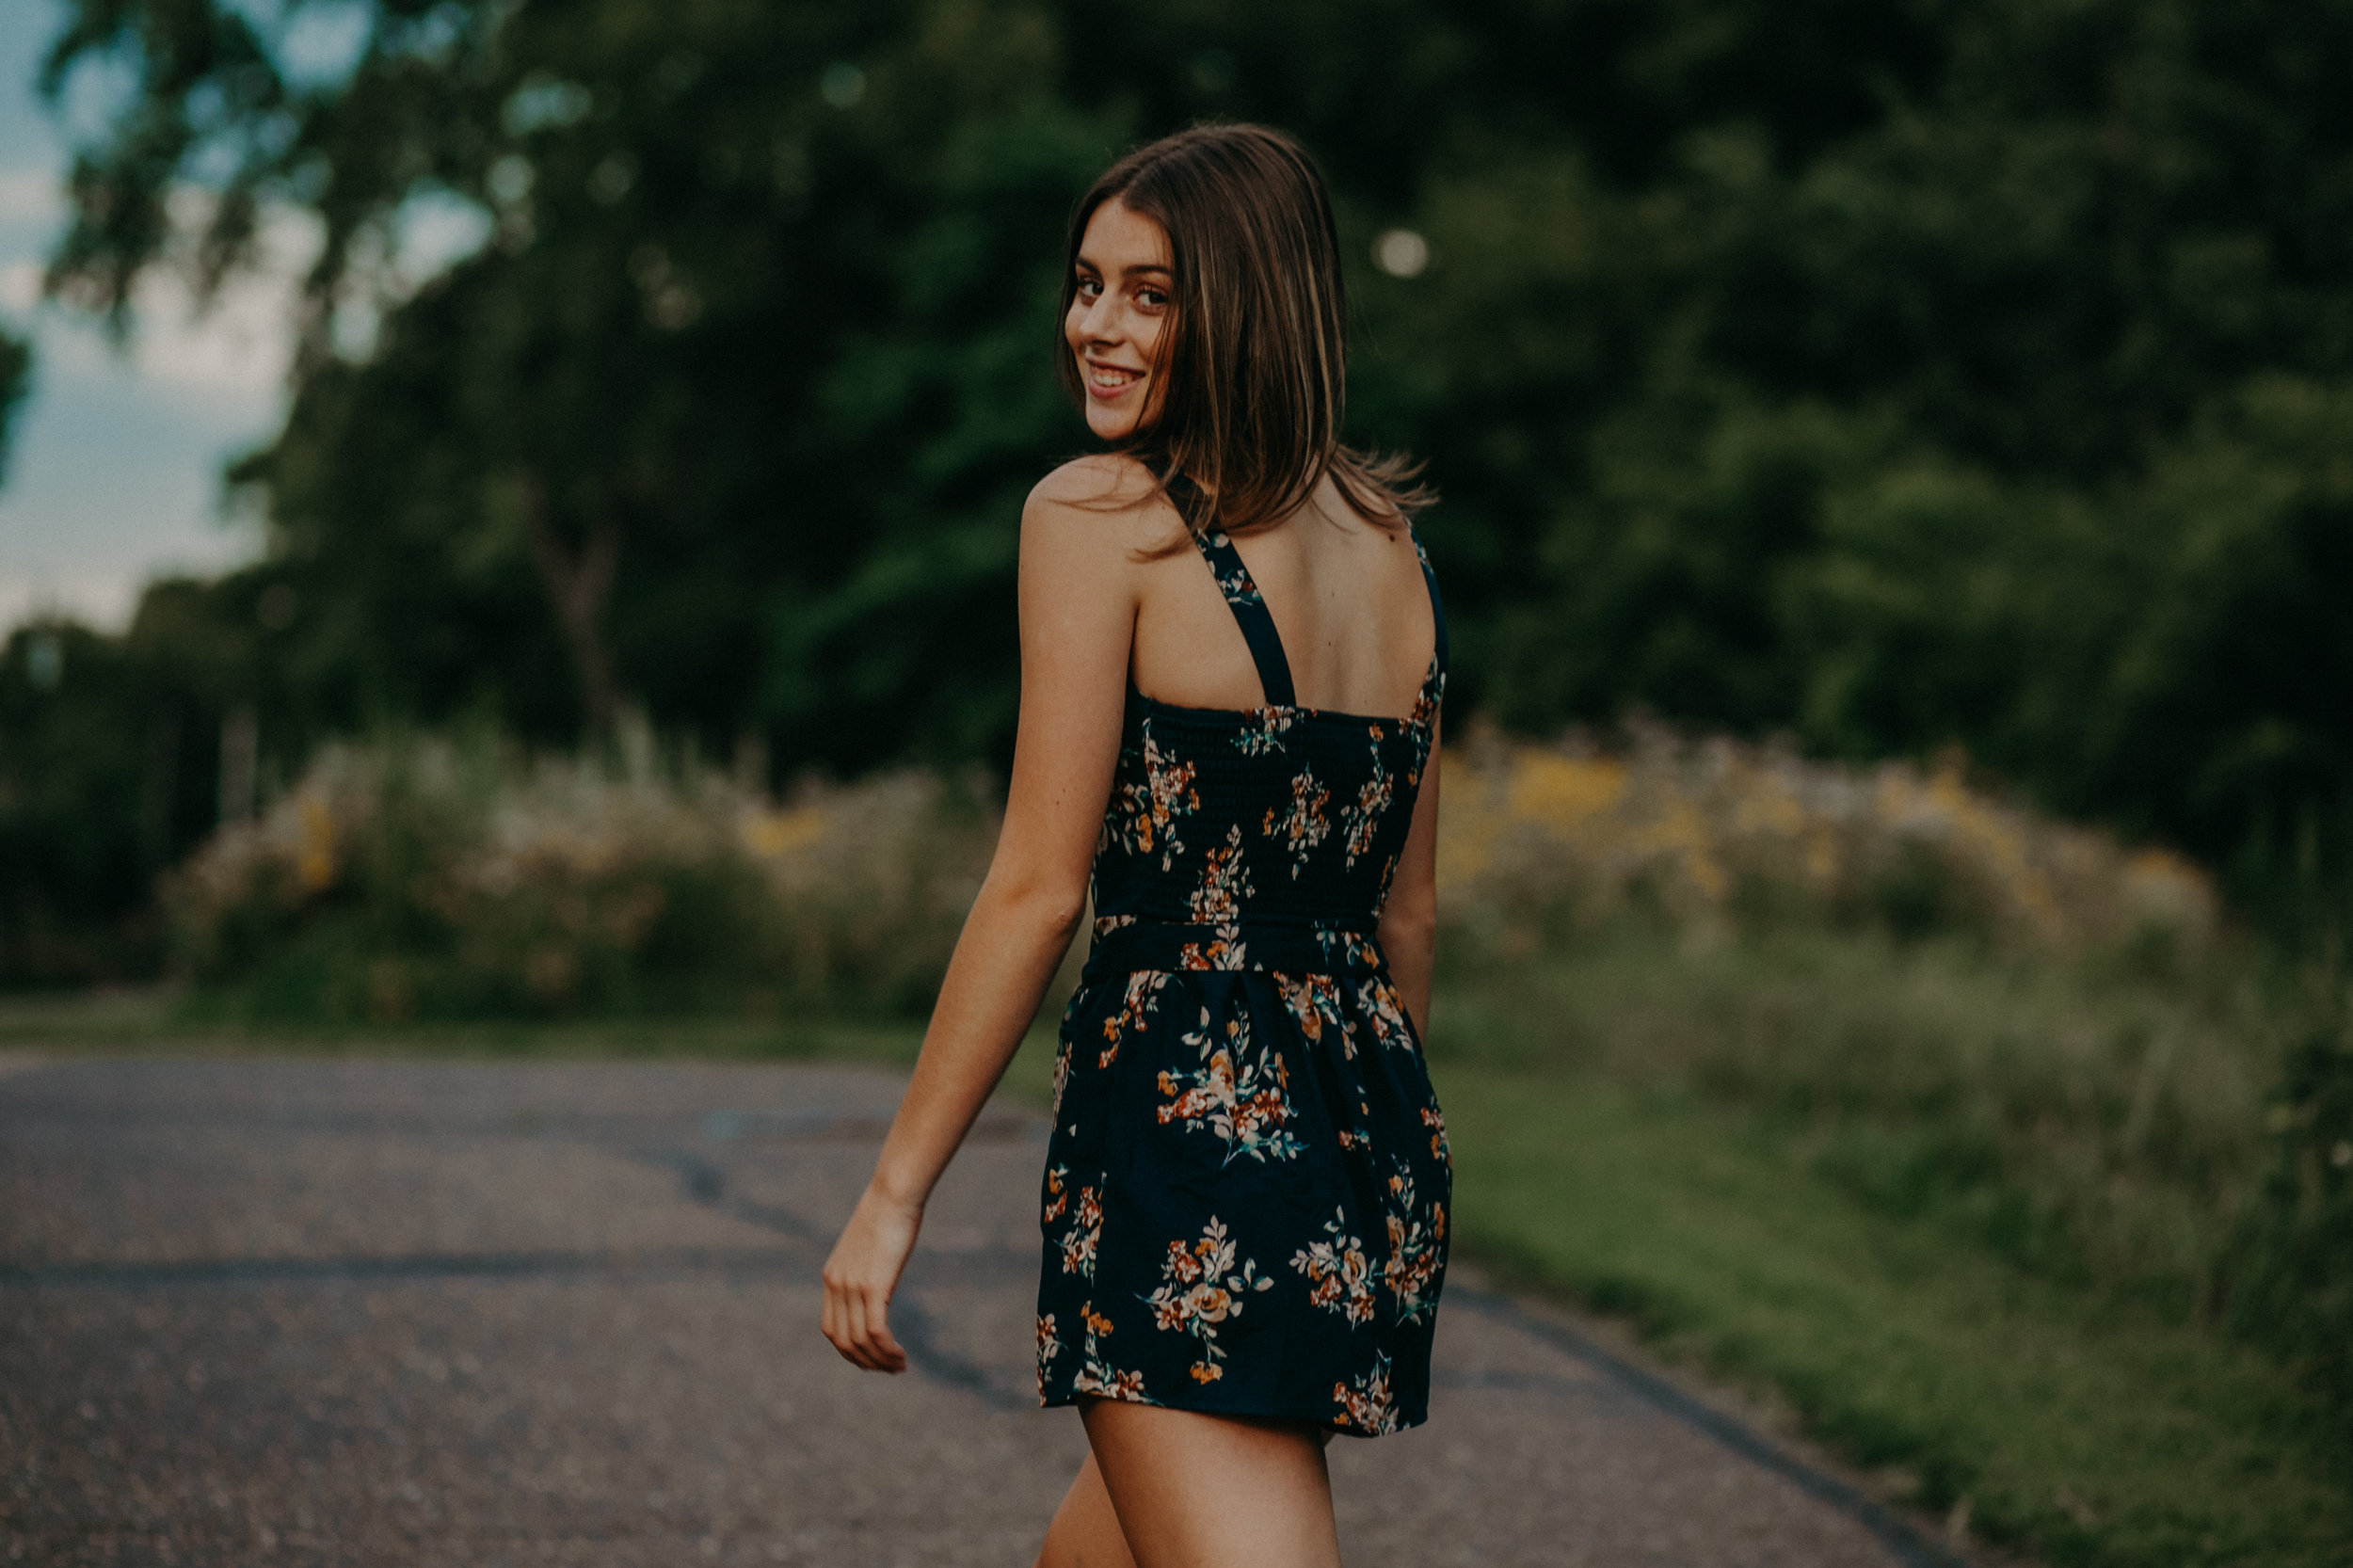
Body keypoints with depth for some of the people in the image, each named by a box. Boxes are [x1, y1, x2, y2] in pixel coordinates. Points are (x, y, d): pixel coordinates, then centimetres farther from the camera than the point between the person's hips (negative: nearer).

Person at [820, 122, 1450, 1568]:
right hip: (1370, 1133, 8)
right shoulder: (1391, 539, 11)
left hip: (1185, 1110, -8)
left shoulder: (1098, 517, -9)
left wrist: (895, 1192, -7)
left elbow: (1041, 889, -12)